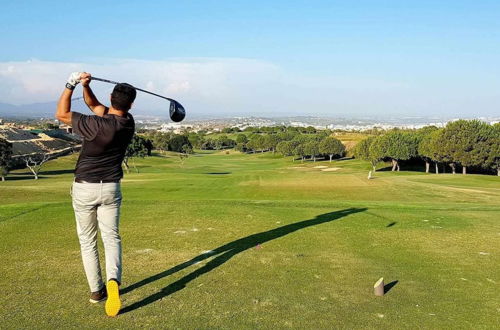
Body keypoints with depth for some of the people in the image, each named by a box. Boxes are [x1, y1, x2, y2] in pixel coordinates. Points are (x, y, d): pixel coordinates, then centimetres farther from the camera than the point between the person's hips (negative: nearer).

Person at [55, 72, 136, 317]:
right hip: (111, 188, 3)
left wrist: (71, 85, -6)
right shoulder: (128, 123, -3)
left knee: (87, 240, 13)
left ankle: (96, 290, 18)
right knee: (111, 238, 10)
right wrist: (86, 86, -6)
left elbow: (62, 114, -9)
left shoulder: (98, 125, -22)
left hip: (84, 188, -3)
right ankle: (113, 280, -15)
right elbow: (94, 105, 9)